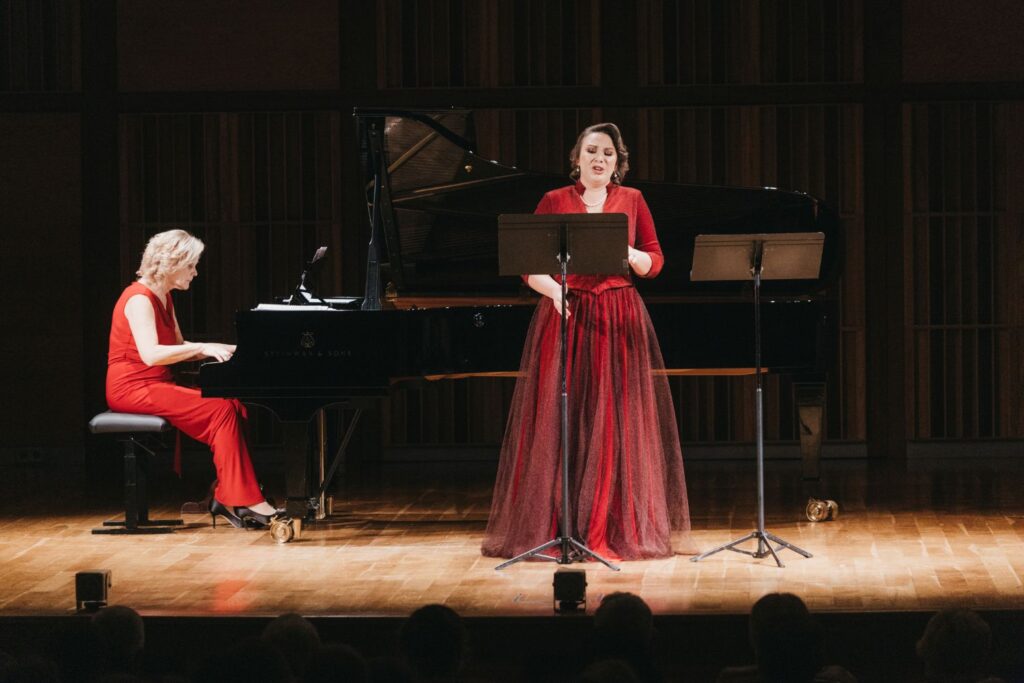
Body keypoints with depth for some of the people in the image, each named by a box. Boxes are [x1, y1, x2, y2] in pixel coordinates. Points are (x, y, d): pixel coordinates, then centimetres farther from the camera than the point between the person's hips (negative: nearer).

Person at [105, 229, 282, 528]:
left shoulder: (163, 298, 16)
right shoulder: (140, 299, -15)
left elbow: (178, 347, 22)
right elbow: (151, 354, -28)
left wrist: (220, 349, 7)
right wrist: (203, 348, -27)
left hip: (156, 386, 9)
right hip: (133, 389, -9)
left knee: (234, 406, -10)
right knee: (221, 409, -23)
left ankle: (226, 498, -13)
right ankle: (243, 500, -21)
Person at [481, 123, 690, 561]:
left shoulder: (631, 201, 9)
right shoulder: (554, 202, 6)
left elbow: (655, 263, 9)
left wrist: (629, 254, -12)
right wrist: (553, 290, -17)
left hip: (618, 323, 1)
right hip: (565, 316, -1)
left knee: (616, 424, -2)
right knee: (560, 424, -3)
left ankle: (617, 529, 2)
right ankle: (554, 528, 2)